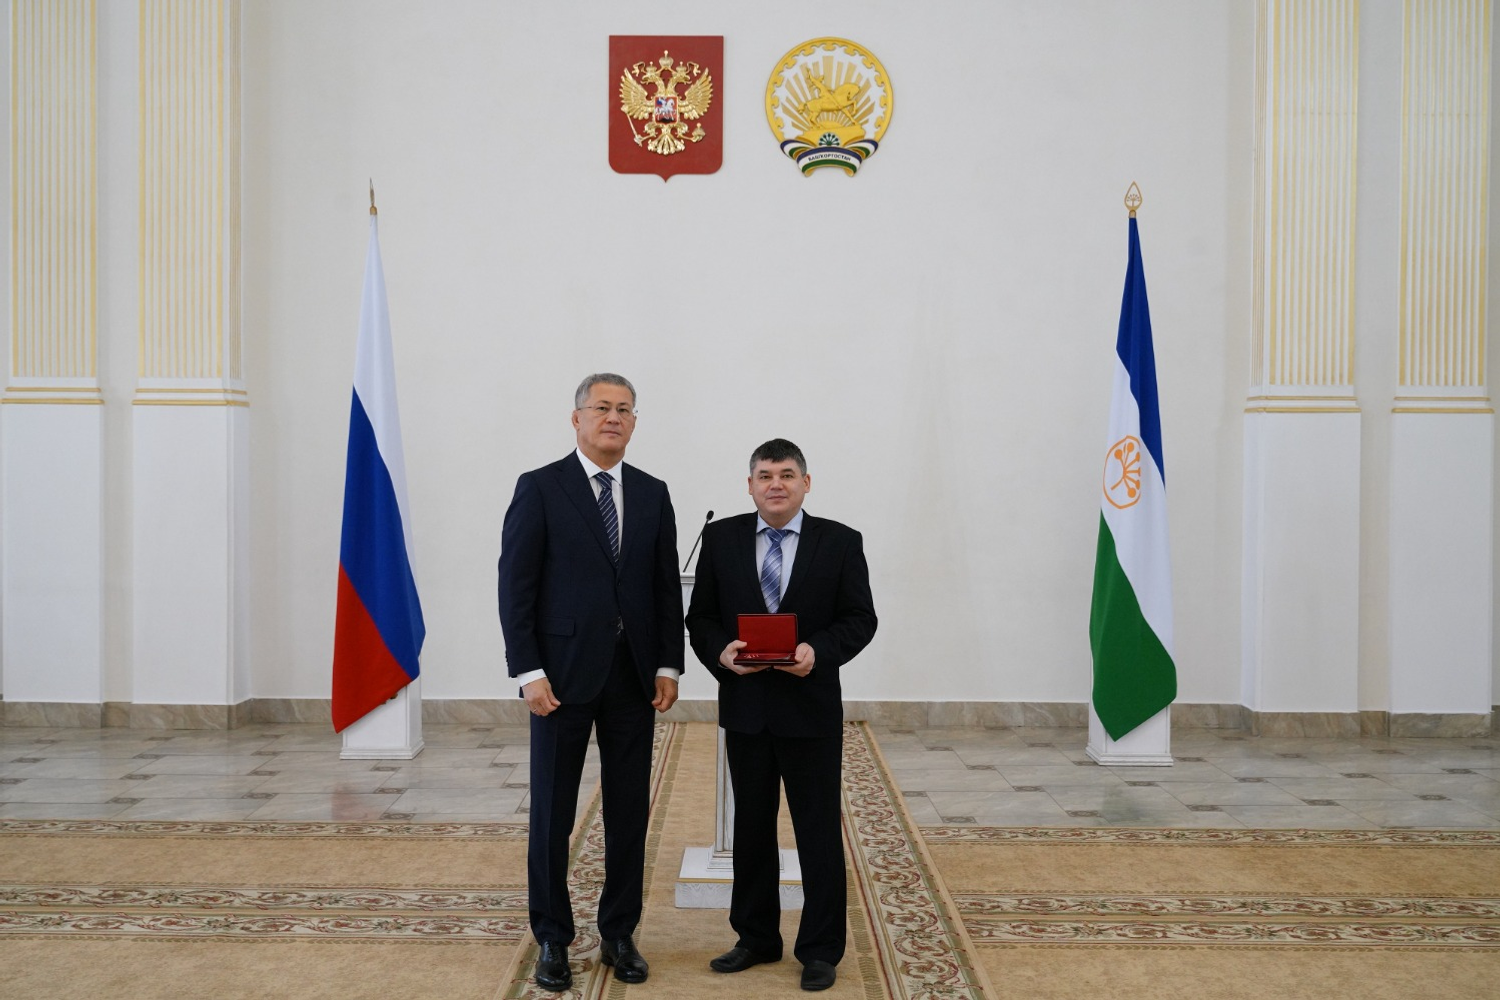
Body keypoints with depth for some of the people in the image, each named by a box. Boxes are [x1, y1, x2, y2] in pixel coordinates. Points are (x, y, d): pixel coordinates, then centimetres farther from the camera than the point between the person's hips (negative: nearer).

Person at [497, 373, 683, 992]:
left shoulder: (652, 494, 9)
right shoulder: (540, 488, -3)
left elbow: (668, 587, 8)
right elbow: (515, 585, -7)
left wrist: (669, 665, 1)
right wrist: (528, 671, -12)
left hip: (634, 675, 4)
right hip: (564, 673, -3)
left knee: (629, 810, 10)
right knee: (552, 811, 7)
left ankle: (619, 935, 26)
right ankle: (553, 940, 23)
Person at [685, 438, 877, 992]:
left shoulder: (840, 541, -3)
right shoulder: (720, 538, 2)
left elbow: (859, 618, -3)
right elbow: (700, 616, 4)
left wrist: (819, 651, -20)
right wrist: (720, 650, -16)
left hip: (812, 708, -2)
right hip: (745, 708, 2)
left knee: (818, 830, 7)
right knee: (751, 827, 14)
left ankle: (821, 948, 22)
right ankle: (756, 938, 31)